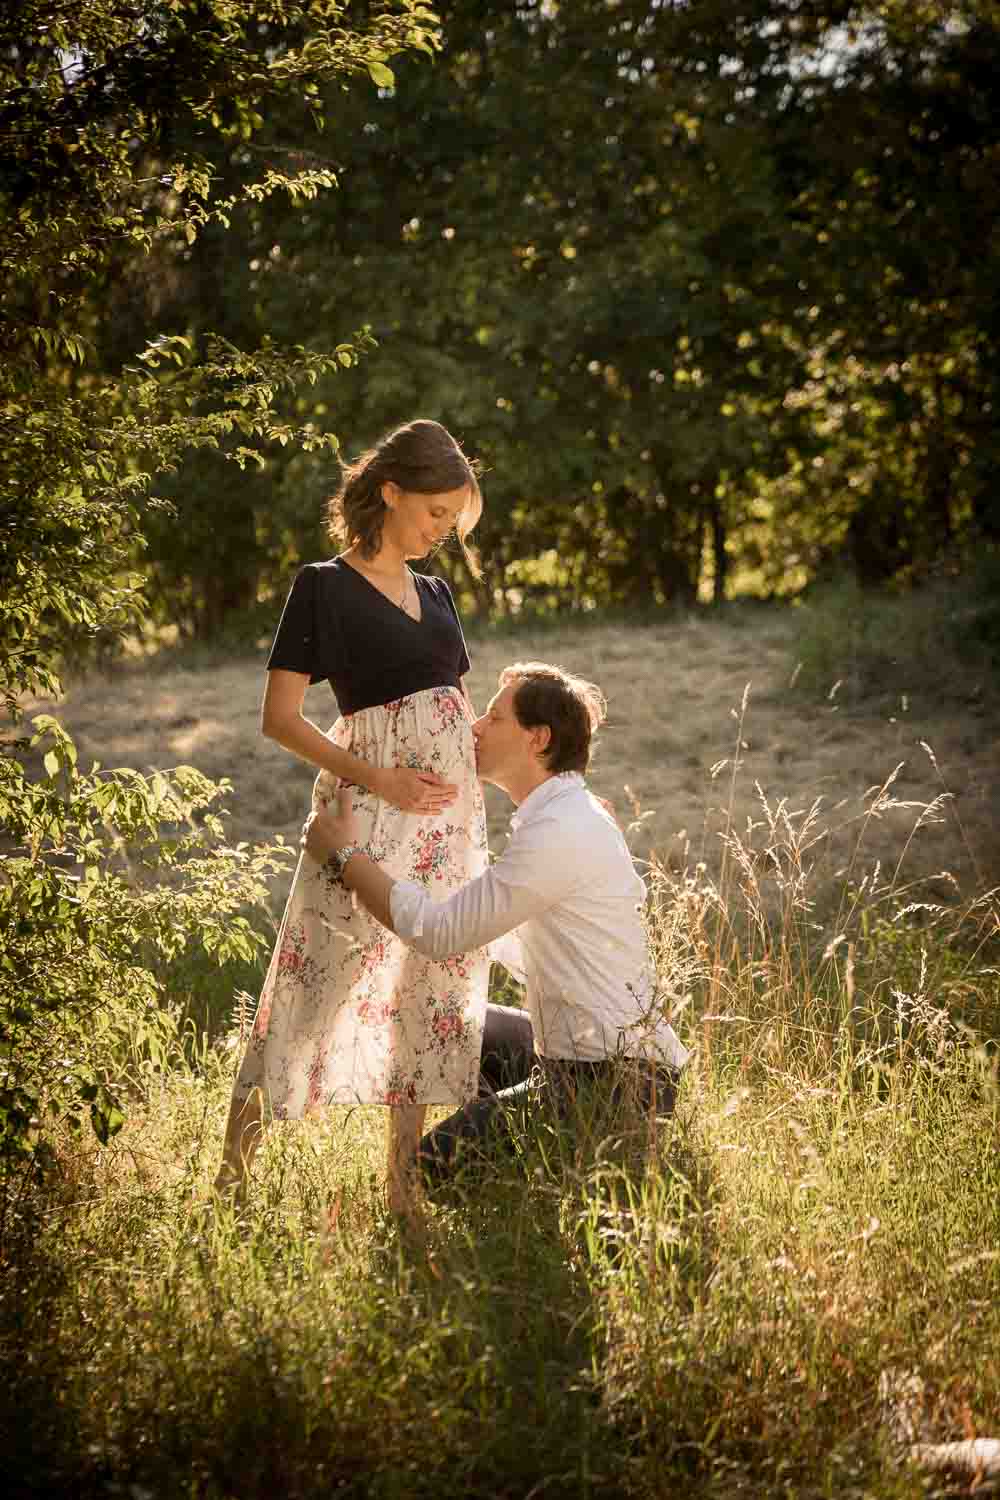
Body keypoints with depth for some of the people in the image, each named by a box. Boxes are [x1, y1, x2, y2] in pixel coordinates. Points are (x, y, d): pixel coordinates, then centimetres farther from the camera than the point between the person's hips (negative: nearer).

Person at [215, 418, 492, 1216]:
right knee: (327, 978, -8)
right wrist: (378, 780, -15)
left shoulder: (436, 593, 16)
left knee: (437, 988, 8)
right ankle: (235, 1168, 4)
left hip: (454, 806, 7)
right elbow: (280, 716, -7)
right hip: (370, 806, -7)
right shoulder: (324, 587, -3)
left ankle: (405, 1183, 16)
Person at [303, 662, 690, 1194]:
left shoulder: (560, 832, -21)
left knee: (435, 1162, -8)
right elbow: (523, 950, 21)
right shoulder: (571, 816, 12)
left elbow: (440, 932, -20)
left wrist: (344, 856, -10)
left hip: (610, 1084, -10)